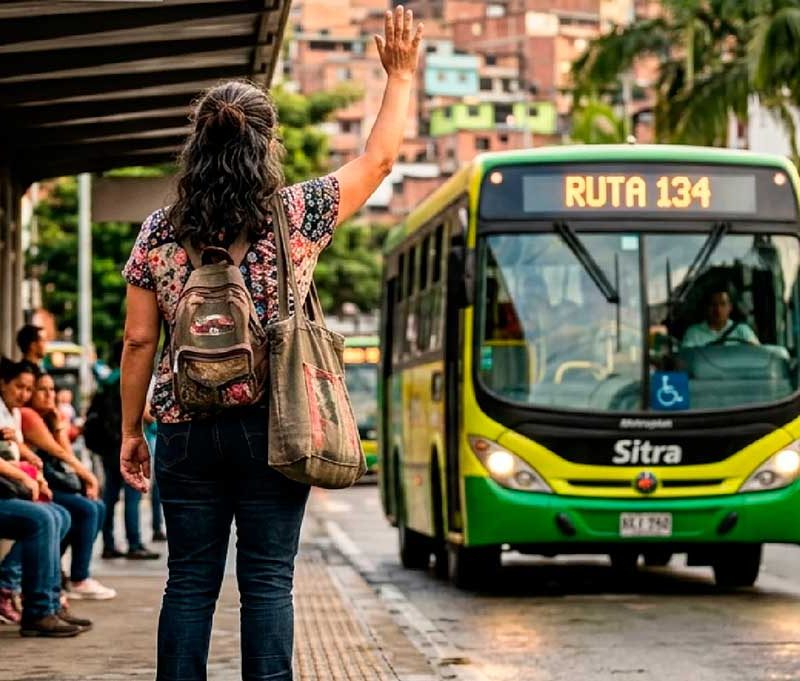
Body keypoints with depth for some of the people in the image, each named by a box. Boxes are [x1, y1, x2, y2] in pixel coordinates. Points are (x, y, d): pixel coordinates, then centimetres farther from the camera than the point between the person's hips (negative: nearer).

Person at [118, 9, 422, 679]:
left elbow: (138, 341, 2)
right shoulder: (296, 214, -3)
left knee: (190, 582, 7)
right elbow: (380, 158, 9)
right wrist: (401, 77, 22)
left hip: (186, 429, 2)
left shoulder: (160, 231, 1)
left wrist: (130, 431, 12)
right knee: (267, 582, 2)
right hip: (272, 427, -2)